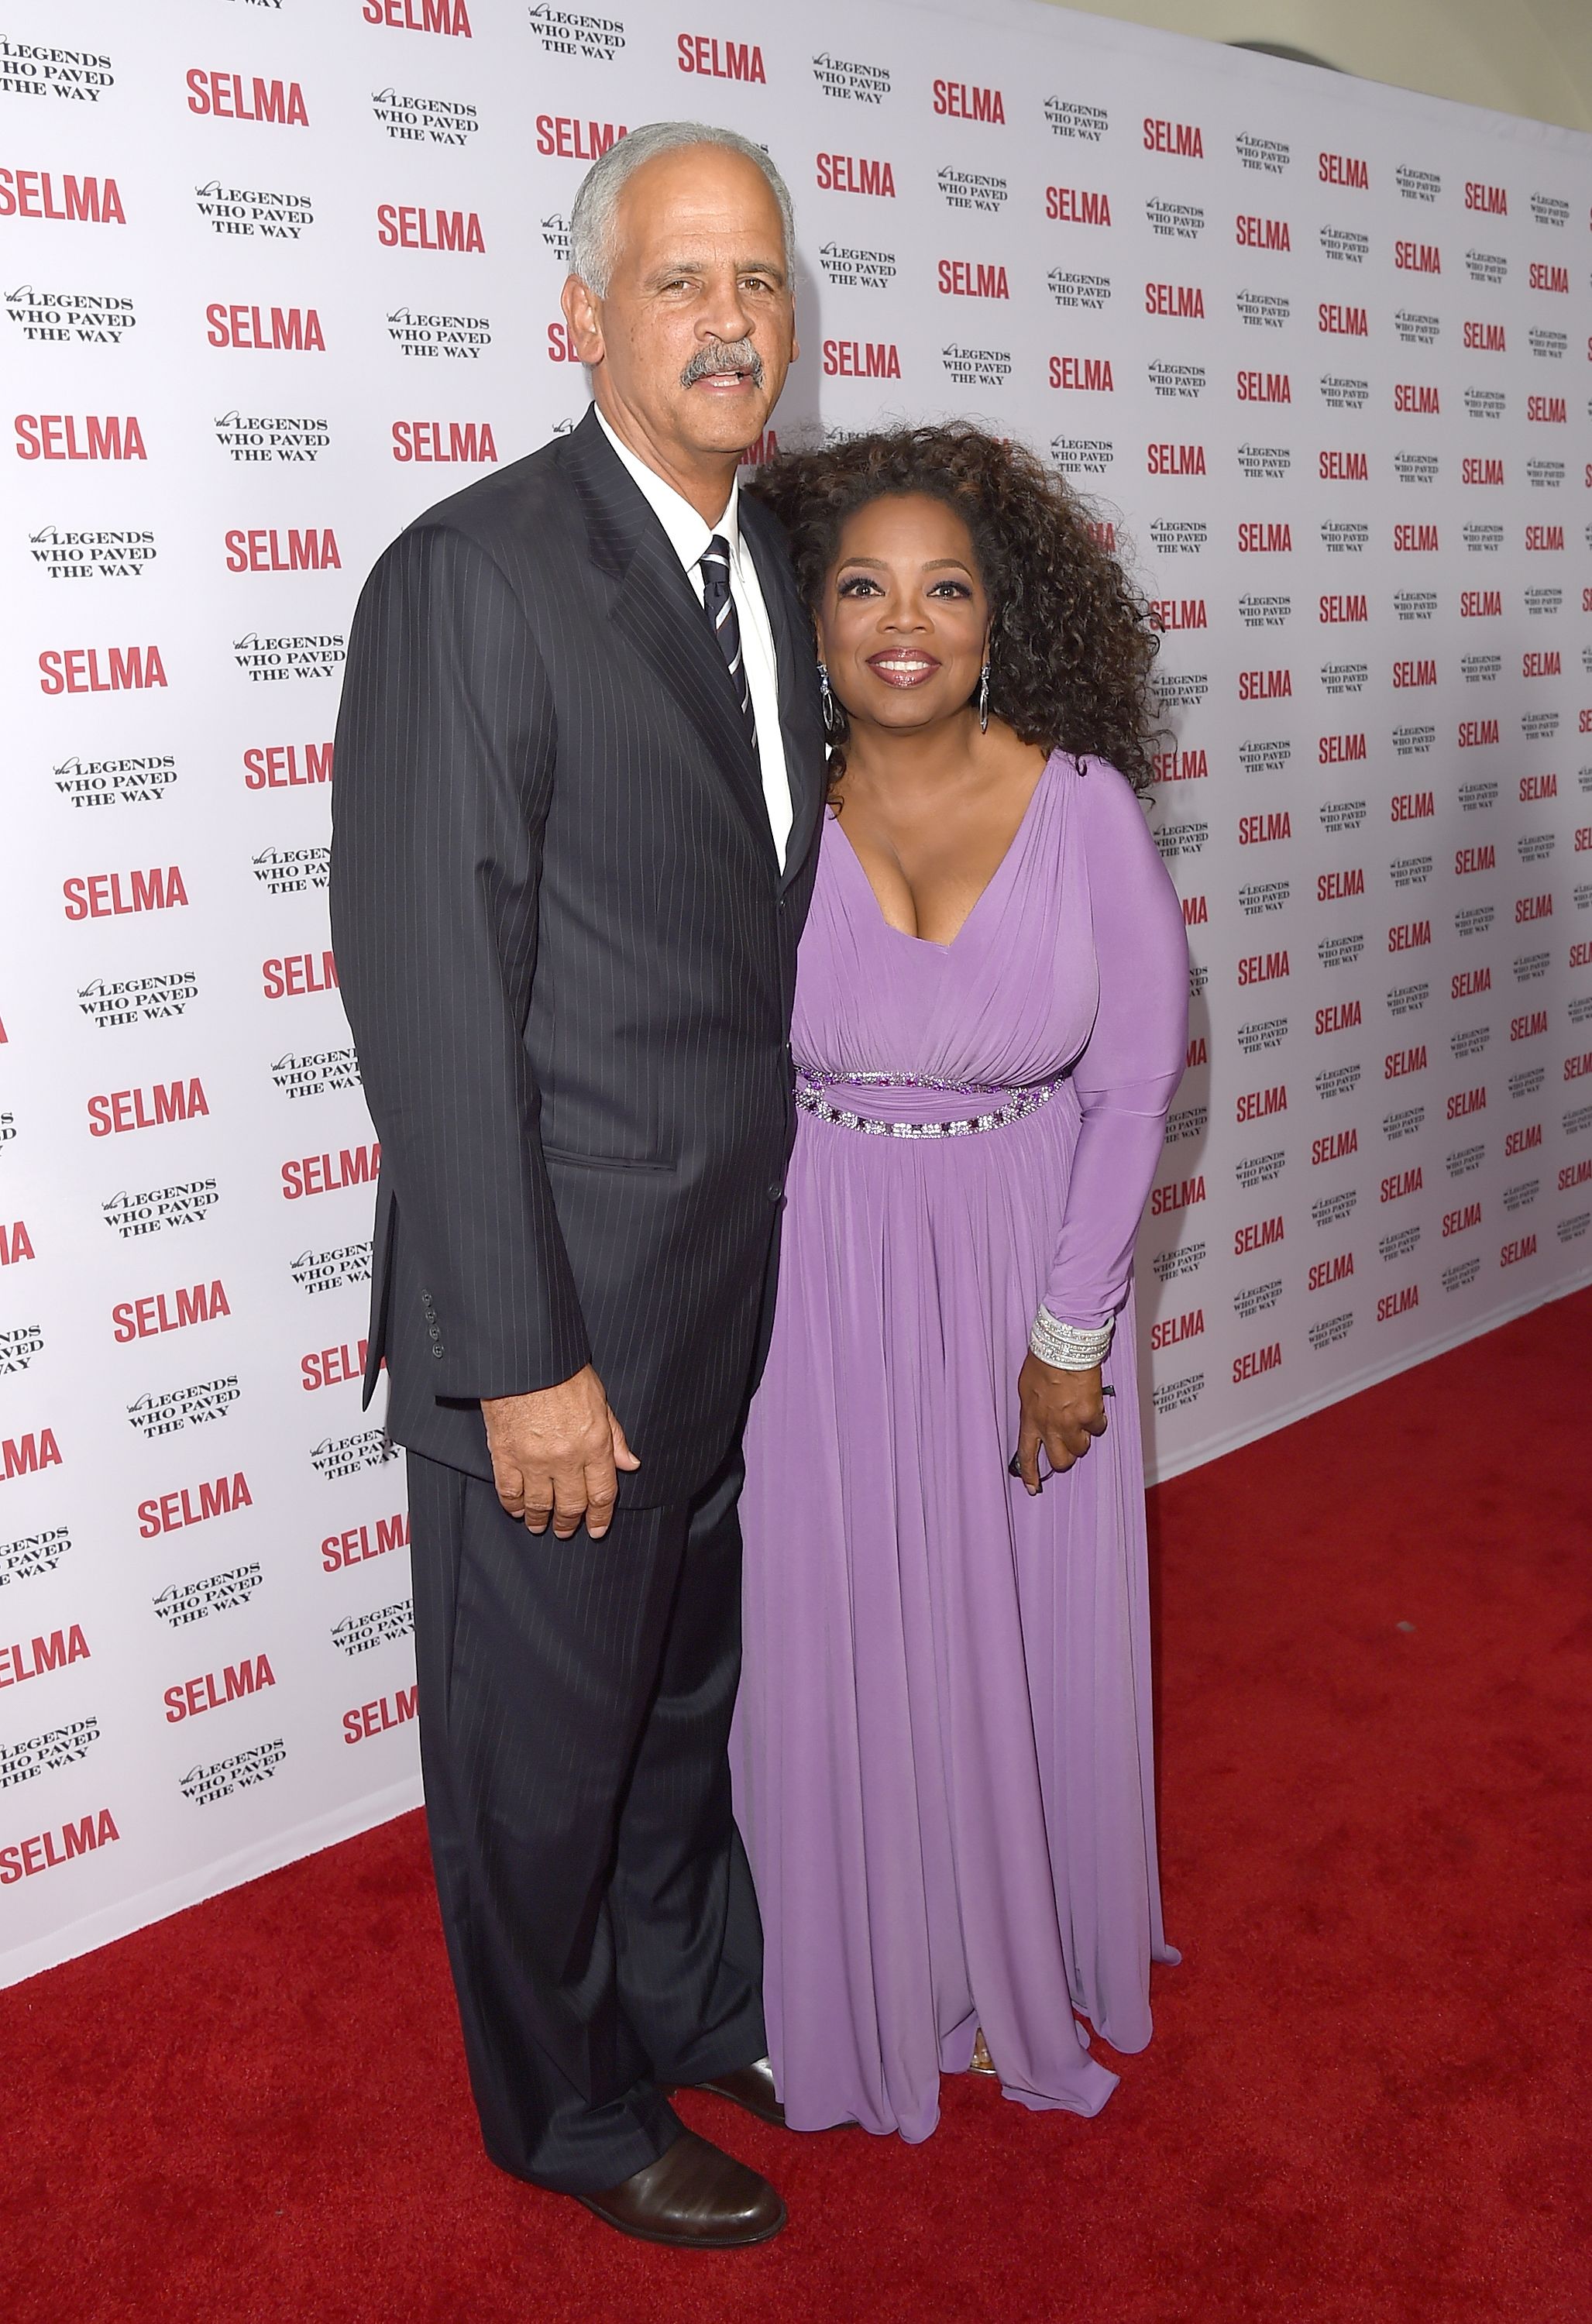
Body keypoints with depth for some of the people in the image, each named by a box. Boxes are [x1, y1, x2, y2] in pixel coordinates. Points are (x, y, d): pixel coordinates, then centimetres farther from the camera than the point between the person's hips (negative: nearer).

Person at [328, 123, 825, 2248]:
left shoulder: (770, 572, 9)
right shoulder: (474, 575, -16)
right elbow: (432, 990, -19)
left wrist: (789, 1243, 11)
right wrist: (519, 1359, -19)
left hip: (735, 1296, 7)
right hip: (567, 1314, -7)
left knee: (685, 1691, 25)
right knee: (544, 1737, 14)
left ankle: (694, 2004, 50)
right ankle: (571, 2107, 39)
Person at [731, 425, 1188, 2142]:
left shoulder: (1082, 802, -13)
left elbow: (1134, 1082, -6)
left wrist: (1069, 1331, -5)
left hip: (1029, 1261, 1)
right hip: (823, 1275, 0)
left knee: (1033, 1626, 15)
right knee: (841, 1631, 11)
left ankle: (1030, 1956, 44)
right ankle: (874, 1977, 40)